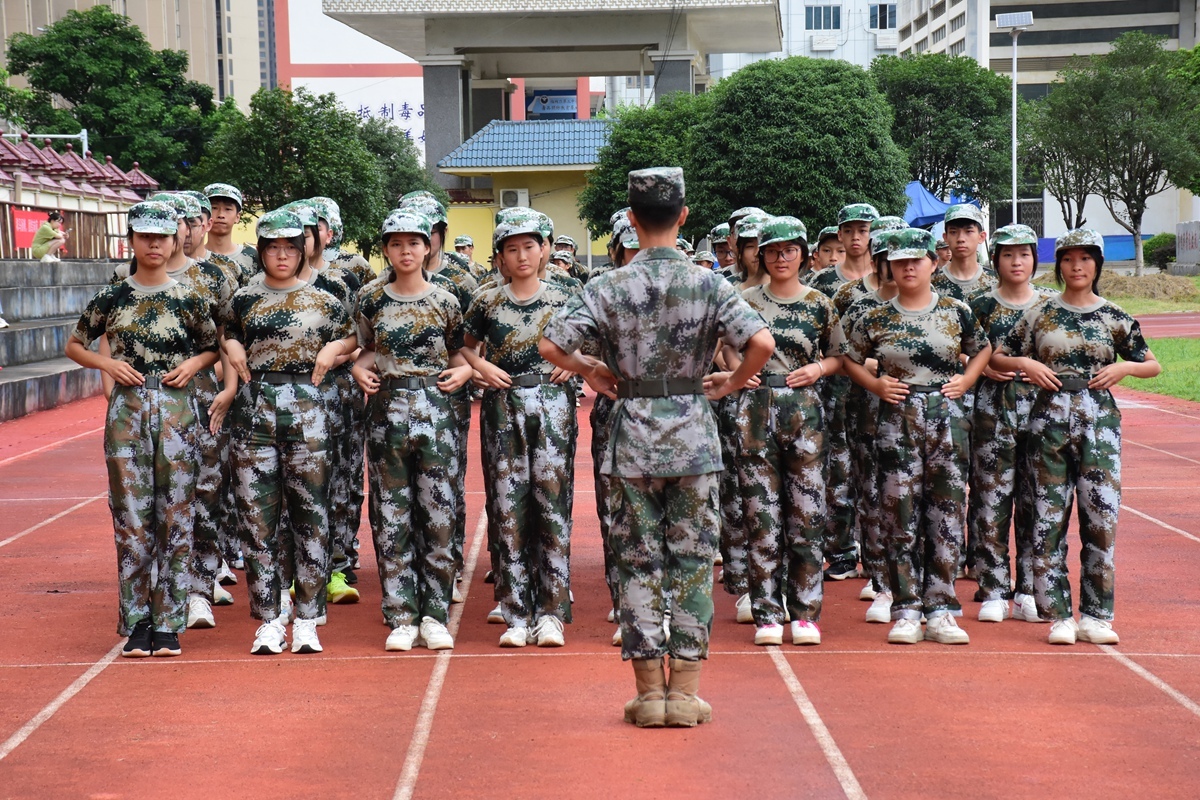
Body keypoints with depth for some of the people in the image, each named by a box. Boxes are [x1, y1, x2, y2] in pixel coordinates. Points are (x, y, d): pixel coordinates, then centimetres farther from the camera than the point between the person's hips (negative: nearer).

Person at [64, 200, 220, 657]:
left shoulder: (188, 300, 3)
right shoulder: (111, 298, 4)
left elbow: (214, 348, 16)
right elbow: (74, 346, 14)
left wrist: (194, 363, -4)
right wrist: (106, 363, -4)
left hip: (176, 409, 0)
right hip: (127, 409, 0)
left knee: (175, 518, 0)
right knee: (132, 519, 0)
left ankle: (168, 624, 7)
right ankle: (136, 624, 8)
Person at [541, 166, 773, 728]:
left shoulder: (608, 287, -5)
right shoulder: (708, 285, -5)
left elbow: (551, 346, -11)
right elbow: (761, 343, -17)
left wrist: (591, 371, 7)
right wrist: (731, 384, 0)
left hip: (632, 438, 0)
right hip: (692, 435, 0)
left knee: (638, 562, 7)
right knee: (692, 562, 6)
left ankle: (649, 692, 10)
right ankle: (685, 691, 8)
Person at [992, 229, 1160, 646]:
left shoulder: (1115, 319, 6)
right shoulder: (1039, 315, 6)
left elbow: (1153, 365, 12)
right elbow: (996, 357, 10)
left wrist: (1123, 366, -6)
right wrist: (1025, 364, -8)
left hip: (1098, 421, 0)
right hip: (1050, 419, 0)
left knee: (1101, 517, -4)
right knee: (1049, 517, -1)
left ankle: (1095, 616, 5)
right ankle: (1058, 616, 6)